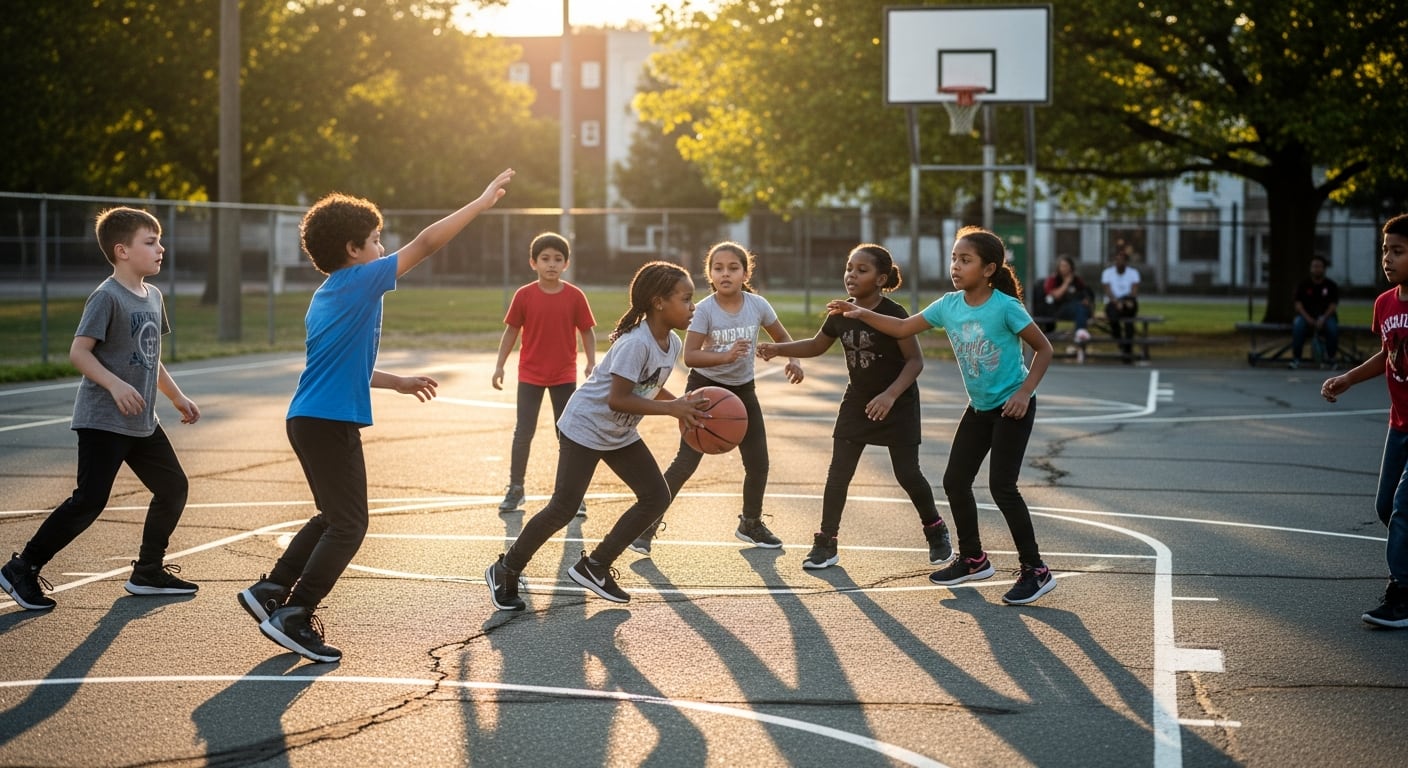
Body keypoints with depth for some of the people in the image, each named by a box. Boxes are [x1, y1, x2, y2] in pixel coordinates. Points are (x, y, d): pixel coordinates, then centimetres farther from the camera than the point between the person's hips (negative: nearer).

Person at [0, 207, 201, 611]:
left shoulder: (153, 296, 12)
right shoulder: (107, 297, -15)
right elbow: (79, 351, -19)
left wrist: (178, 397, 23)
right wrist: (115, 385, -30)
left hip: (142, 423, 9)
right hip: (103, 422, -9)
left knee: (173, 487, 10)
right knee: (89, 501, -11)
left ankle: (148, 572, 21)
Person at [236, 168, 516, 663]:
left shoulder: (327, 296, 16)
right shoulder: (359, 282, -11)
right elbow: (426, 243, -12)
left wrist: (399, 382, 29)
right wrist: (483, 201, -6)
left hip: (310, 419, 10)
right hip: (331, 423, -10)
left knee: (333, 517, 21)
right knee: (348, 526, -3)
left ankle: (270, 591, 21)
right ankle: (294, 618, -5)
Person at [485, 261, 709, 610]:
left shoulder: (673, 344, -1)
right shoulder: (635, 342, -29)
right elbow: (618, 399, -31)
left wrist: (682, 404, -4)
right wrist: (671, 408, -31)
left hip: (620, 434, 9)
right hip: (585, 427, -9)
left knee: (657, 497, 1)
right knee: (563, 507, -7)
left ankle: (594, 567, 11)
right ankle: (504, 571, 11)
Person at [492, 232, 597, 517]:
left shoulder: (575, 296, -6)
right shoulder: (524, 296, -6)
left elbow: (587, 332, 1)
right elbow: (511, 331, 1)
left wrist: (591, 364, -10)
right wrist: (499, 365, -2)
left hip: (564, 376, 0)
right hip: (530, 375, 0)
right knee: (523, 432, 3)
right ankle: (515, 489, 13)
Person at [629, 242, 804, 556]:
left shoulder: (758, 305, -8)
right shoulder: (704, 310, -18)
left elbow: (782, 337, 7)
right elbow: (689, 356, -22)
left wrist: (793, 360, -12)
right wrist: (725, 356, -36)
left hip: (742, 390, 4)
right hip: (705, 388, -4)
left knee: (758, 462, 7)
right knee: (686, 462, -10)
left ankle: (751, 523, 30)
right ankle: (648, 524, -3)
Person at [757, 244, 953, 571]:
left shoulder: (893, 314, -21)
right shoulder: (841, 313, -4)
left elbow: (915, 360, -19)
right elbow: (817, 345, 12)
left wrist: (891, 394, -31)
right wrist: (778, 349, -2)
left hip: (898, 404, -5)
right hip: (857, 400, 5)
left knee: (907, 473, 1)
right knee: (838, 472, -1)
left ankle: (936, 532, 24)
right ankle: (826, 543, 5)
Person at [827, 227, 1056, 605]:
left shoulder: (1005, 307, -20)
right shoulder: (949, 305, -3)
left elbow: (1043, 349, -11)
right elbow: (903, 327, 6)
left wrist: (1025, 392, -19)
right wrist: (862, 314, -7)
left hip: (1011, 407, -7)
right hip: (979, 407, 7)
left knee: (1001, 486, -12)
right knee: (955, 481, 8)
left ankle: (1035, 570, -2)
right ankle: (973, 559, 25)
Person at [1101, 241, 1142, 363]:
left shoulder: (1133, 273, 8)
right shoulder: (1107, 272, 5)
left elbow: (1134, 291, -6)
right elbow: (1108, 292, -8)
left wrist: (1130, 301, -29)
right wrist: (1116, 302, -28)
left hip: (1129, 305, 0)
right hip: (1112, 304, 0)